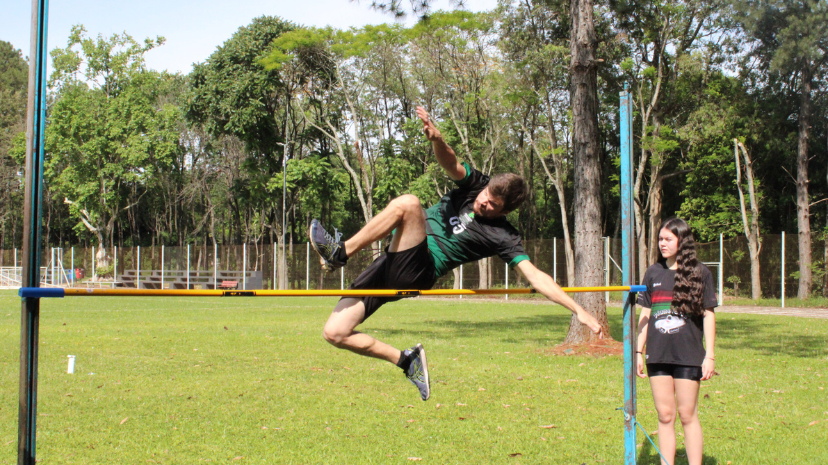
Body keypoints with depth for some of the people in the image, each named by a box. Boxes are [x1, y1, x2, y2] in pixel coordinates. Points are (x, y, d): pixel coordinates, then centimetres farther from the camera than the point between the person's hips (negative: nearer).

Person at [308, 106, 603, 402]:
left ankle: (340, 253, -23)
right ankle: (407, 359, 12)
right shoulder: (475, 185, 10)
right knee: (334, 333, -4)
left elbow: (535, 277, -8)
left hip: (416, 274, -6)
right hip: (391, 264, 6)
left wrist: (579, 311, -16)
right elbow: (450, 164, -7)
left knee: (407, 203, -31)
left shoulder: (502, 236, -4)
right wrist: (436, 139, -30)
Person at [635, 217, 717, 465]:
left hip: (688, 355, -3)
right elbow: (645, 314, 12)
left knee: (687, 415, 2)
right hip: (658, 354, 3)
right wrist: (638, 352, 9)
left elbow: (708, 315, -1)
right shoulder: (653, 273, 8)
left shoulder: (700, 273, -2)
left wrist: (710, 356, -5)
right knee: (665, 416, 7)